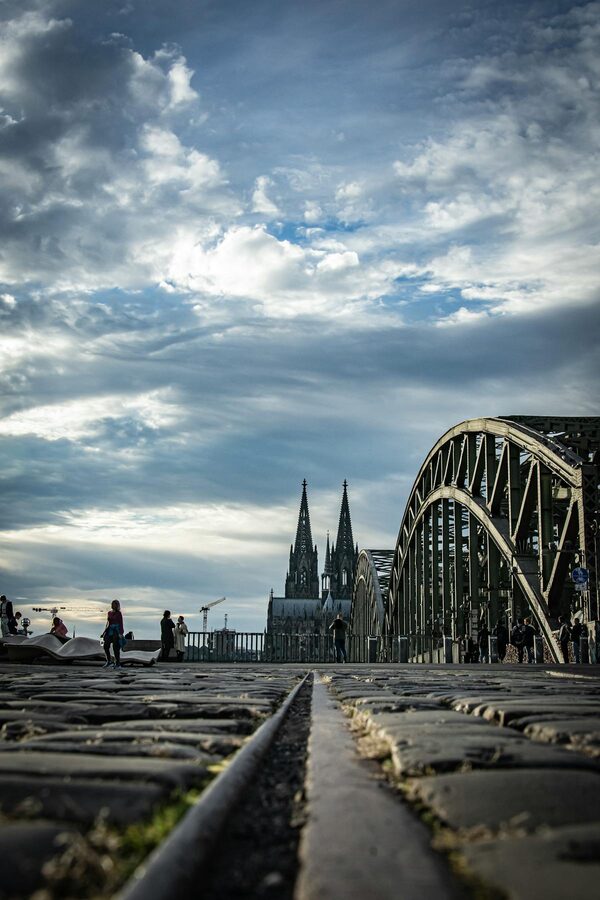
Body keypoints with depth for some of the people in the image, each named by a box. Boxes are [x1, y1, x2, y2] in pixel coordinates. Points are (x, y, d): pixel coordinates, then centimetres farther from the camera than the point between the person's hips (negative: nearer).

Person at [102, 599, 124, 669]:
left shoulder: (119, 613, -5)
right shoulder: (109, 613, 14)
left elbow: (121, 623, -8)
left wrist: (120, 633, -17)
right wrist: (105, 632, 19)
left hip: (116, 631, -6)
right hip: (110, 631, 6)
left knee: (116, 647, -7)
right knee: (106, 646, -2)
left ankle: (118, 664, -1)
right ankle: (108, 662, 12)